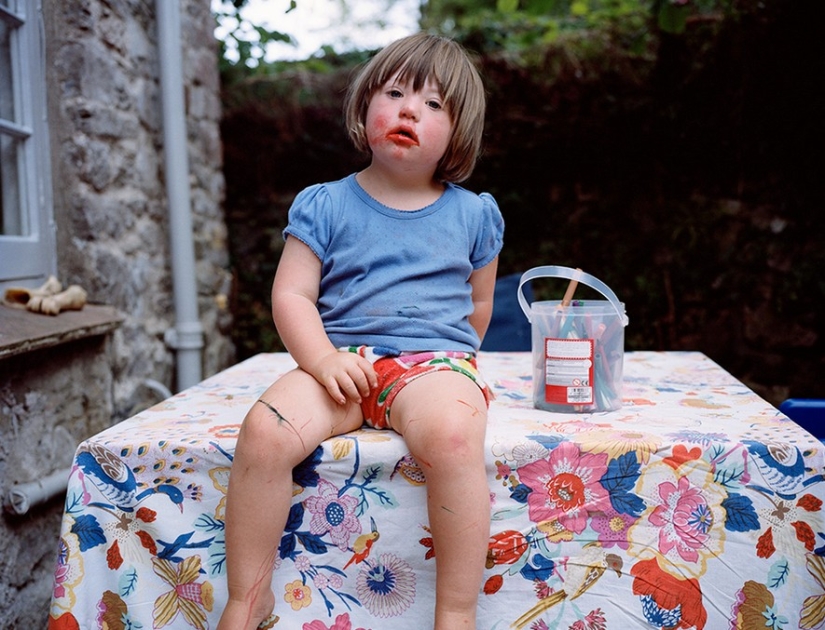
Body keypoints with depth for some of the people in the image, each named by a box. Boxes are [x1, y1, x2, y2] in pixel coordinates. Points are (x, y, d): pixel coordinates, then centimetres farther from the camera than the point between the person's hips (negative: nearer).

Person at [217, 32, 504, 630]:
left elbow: (478, 305, 23)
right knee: (265, 429, -27)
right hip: (340, 362, 1)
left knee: (452, 433, -35)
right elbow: (291, 296, 1)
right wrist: (324, 358, -14)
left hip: (434, 361, 0)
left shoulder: (474, 214, 13)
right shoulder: (324, 206, 8)